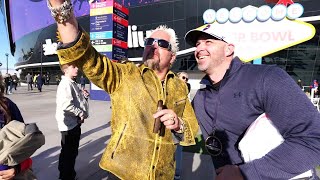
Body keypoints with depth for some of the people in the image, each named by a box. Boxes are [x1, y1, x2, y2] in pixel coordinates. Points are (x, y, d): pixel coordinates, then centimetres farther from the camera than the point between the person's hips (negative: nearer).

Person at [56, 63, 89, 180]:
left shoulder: (72, 83, 14)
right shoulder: (65, 84, -18)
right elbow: (66, 105, -30)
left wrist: (83, 96, 4)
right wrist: (80, 113, -19)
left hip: (74, 123, 10)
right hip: (69, 124, -10)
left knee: (72, 151, 21)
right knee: (68, 152, 4)